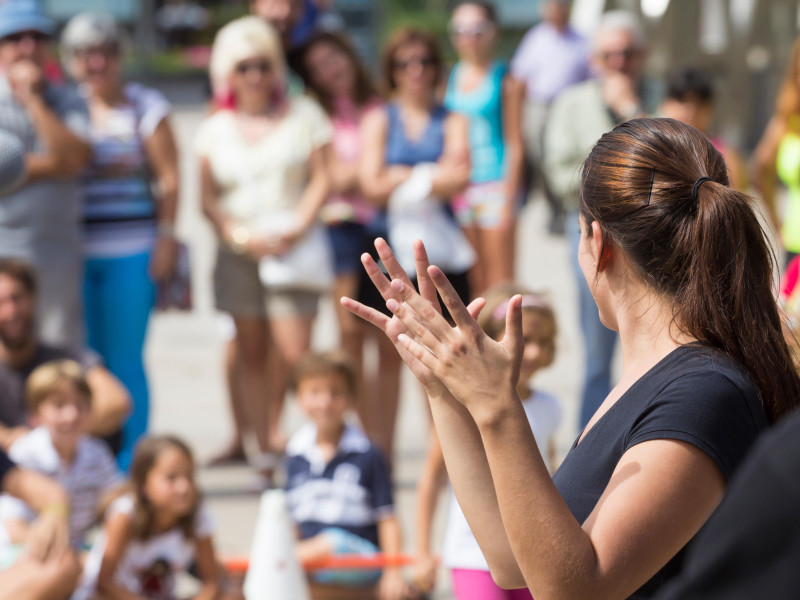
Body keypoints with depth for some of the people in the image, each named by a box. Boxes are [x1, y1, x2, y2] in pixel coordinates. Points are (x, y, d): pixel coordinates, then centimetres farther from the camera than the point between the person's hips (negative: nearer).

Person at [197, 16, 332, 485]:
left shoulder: (303, 114, 5)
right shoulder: (216, 129, 10)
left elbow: (321, 179, 1)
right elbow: (208, 198, 6)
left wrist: (297, 228, -12)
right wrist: (240, 235, -10)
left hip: (292, 248, -2)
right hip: (238, 252, 2)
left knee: (295, 355, -11)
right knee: (252, 353, 3)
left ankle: (276, 436, 6)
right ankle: (268, 448, 9)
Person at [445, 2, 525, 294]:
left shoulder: (505, 81, -4)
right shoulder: (450, 79, 10)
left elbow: (515, 144, -5)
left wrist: (508, 197, -10)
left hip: (494, 180, -5)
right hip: (458, 190, 5)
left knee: (499, 280, -3)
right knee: (472, 280, 6)